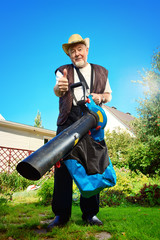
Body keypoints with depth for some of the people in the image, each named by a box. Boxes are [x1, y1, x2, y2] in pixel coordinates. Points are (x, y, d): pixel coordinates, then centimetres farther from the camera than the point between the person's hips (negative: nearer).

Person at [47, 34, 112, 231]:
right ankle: (61, 214, 0)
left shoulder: (101, 72, 21)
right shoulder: (63, 71, 15)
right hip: (68, 119, -1)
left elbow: (109, 95, 24)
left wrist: (100, 97, 0)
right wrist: (60, 87, -29)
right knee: (63, 162, -8)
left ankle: (90, 212, 8)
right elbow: (57, 91, -4)